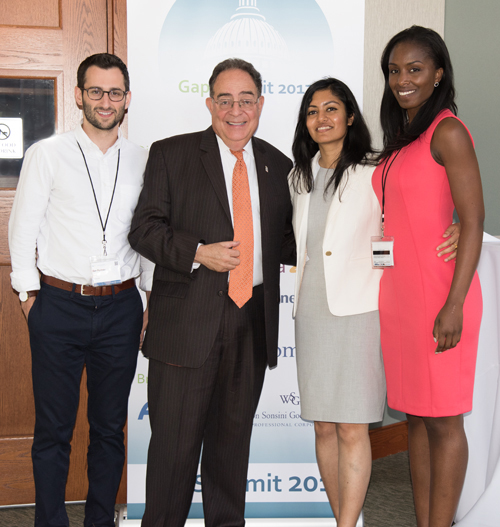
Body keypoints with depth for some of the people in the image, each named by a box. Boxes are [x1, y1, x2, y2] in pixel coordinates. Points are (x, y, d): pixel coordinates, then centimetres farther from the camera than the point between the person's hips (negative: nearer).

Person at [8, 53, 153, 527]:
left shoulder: (142, 161, 8)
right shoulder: (47, 154, 1)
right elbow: (22, 229, 2)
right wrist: (28, 293, -1)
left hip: (120, 308, 2)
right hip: (59, 306, -2)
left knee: (110, 427, 11)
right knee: (53, 429, 6)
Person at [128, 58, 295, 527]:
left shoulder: (278, 166, 12)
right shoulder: (171, 154, 1)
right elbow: (144, 228, -3)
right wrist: (198, 253, -17)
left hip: (253, 319, 4)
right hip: (187, 321, -3)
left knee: (233, 436, 16)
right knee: (175, 440, 2)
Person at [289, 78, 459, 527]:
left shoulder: (374, 174, -3)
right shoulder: (300, 179, 14)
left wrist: (456, 232, -18)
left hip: (357, 311, -5)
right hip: (312, 313, 5)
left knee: (352, 428, -4)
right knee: (324, 426, 8)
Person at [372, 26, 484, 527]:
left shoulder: (448, 132, -9)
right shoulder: (401, 139, 16)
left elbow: (473, 222, -14)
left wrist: (453, 306, -20)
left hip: (439, 293, -8)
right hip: (399, 293, 8)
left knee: (442, 422, 0)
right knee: (415, 417, 12)